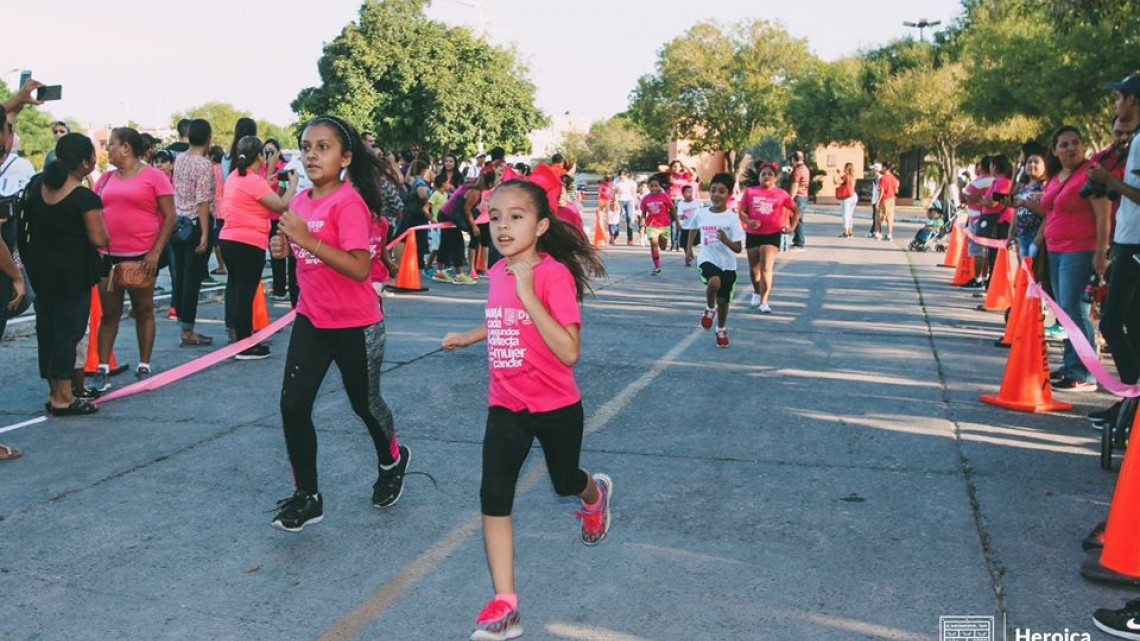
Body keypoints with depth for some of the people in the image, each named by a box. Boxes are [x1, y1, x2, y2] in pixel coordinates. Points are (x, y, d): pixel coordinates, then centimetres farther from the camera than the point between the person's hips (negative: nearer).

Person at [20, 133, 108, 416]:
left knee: (47, 325, 14)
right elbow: (99, 239, -16)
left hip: (40, 268, 7)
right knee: (68, 328, -2)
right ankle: (63, 398, 1)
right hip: (73, 271, -7)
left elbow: (28, 225, 11)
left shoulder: (37, 187, 5)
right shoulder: (84, 197, -16)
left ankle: (55, 392, 21)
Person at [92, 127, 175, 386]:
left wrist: (156, 251, -14)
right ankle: (102, 369, 8)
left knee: (143, 311, 7)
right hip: (108, 256, 5)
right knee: (109, 313, 6)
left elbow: (169, 216, -7)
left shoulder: (153, 176, -4)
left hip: (142, 257, -4)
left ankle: (144, 367, 14)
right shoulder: (106, 178, 11)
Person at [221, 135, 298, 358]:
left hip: (228, 239, 9)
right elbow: (281, 205, -15)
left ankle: (237, 335, 27)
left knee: (236, 287, 17)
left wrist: (271, 184, 15)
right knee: (246, 292, -4)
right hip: (248, 244, -9)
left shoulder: (235, 176, 12)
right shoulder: (254, 181, -16)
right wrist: (293, 183, -1)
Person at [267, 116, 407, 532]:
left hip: (356, 325, -6)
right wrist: (285, 247, -3)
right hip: (311, 320, 6)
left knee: (364, 403, 13)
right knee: (293, 405, -1)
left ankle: (392, 461, 44)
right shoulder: (300, 201, 3)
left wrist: (306, 238, -32)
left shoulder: (349, 202, -20)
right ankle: (306, 497, 13)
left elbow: (359, 268, -30)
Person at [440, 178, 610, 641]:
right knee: (493, 498, -7)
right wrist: (468, 337, 16)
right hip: (506, 407, 5)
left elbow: (569, 351, -30)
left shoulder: (555, 274, -21)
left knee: (565, 484, 20)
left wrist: (528, 294, -33)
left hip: (556, 407, -4)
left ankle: (596, 494, 58)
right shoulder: (497, 273, -1)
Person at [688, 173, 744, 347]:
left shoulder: (732, 217, -11)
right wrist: (688, 247, 14)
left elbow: (738, 248, -13)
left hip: (728, 265, 0)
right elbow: (694, 229, 22)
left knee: (723, 300, 11)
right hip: (707, 260, 0)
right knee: (714, 282, -33)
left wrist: (726, 240, -31)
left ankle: (721, 330, 39)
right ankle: (710, 309, -2)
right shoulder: (701, 214, -3)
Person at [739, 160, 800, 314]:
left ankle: (763, 302, -15)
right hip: (753, 234, 2)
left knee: (766, 268, -13)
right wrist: (748, 221, -19)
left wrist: (792, 226, 2)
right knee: (754, 268, 15)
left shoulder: (781, 194, 0)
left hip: (772, 234, -2)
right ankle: (756, 292, 42)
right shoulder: (750, 192, 0)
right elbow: (741, 212, 0)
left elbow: (796, 210, 12)